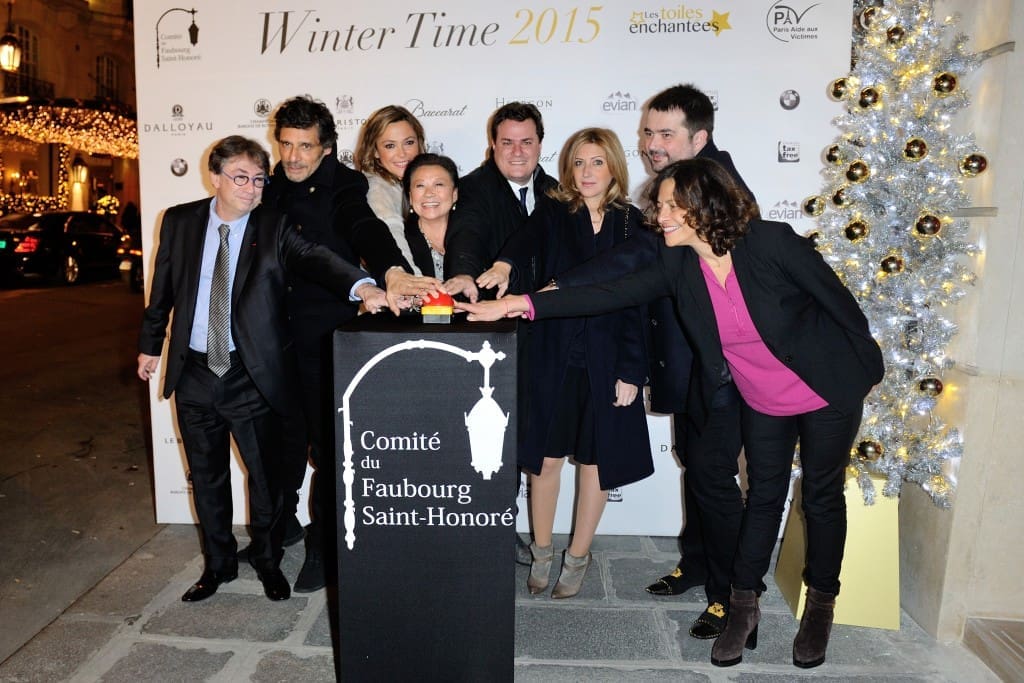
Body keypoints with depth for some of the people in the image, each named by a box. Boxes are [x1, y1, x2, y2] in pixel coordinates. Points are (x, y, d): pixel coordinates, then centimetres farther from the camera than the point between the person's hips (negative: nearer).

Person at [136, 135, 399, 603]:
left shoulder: (274, 227, -6)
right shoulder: (180, 221, 3)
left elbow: (315, 258, -24)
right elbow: (163, 288, 12)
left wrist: (361, 285, -43)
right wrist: (150, 344, 17)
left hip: (252, 375, -3)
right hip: (194, 371, 3)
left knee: (265, 473, 7)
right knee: (206, 476, 16)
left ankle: (267, 561, 31)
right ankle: (218, 564, 36)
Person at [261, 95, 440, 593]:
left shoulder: (342, 187, -9)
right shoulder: (273, 188, 7)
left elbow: (364, 228, -28)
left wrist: (392, 271, -49)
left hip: (328, 337, -5)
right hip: (279, 336, 5)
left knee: (327, 443, 4)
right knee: (283, 436, 17)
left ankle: (322, 546, 22)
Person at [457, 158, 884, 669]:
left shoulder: (773, 243, -27)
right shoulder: (677, 266, -14)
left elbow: (839, 300, -15)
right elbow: (611, 294, -19)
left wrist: (870, 367, -3)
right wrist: (523, 304, -28)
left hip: (828, 395, -3)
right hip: (761, 403, 4)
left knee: (822, 497, 13)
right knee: (763, 496, 15)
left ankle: (820, 606, 35)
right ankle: (743, 605, 31)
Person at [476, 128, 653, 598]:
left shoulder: (631, 223, 3)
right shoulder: (552, 212, 2)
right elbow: (526, 242, -20)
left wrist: (631, 372, -5)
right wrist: (504, 265, -44)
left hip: (606, 360, 1)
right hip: (552, 355, 0)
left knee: (596, 459, 10)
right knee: (545, 455, 9)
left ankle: (578, 556, 30)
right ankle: (541, 551, 30)